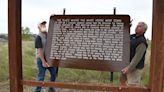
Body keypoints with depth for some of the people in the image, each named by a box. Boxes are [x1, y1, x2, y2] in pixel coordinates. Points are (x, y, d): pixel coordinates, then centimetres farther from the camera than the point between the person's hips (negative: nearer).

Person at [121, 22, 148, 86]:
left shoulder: (142, 41, -18)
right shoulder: (132, 37, 8)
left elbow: (137, 57, -24)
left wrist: (129, 68, -28)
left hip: (135, 68, -9)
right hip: (129, 65, 9)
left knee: (133, 85, -4)